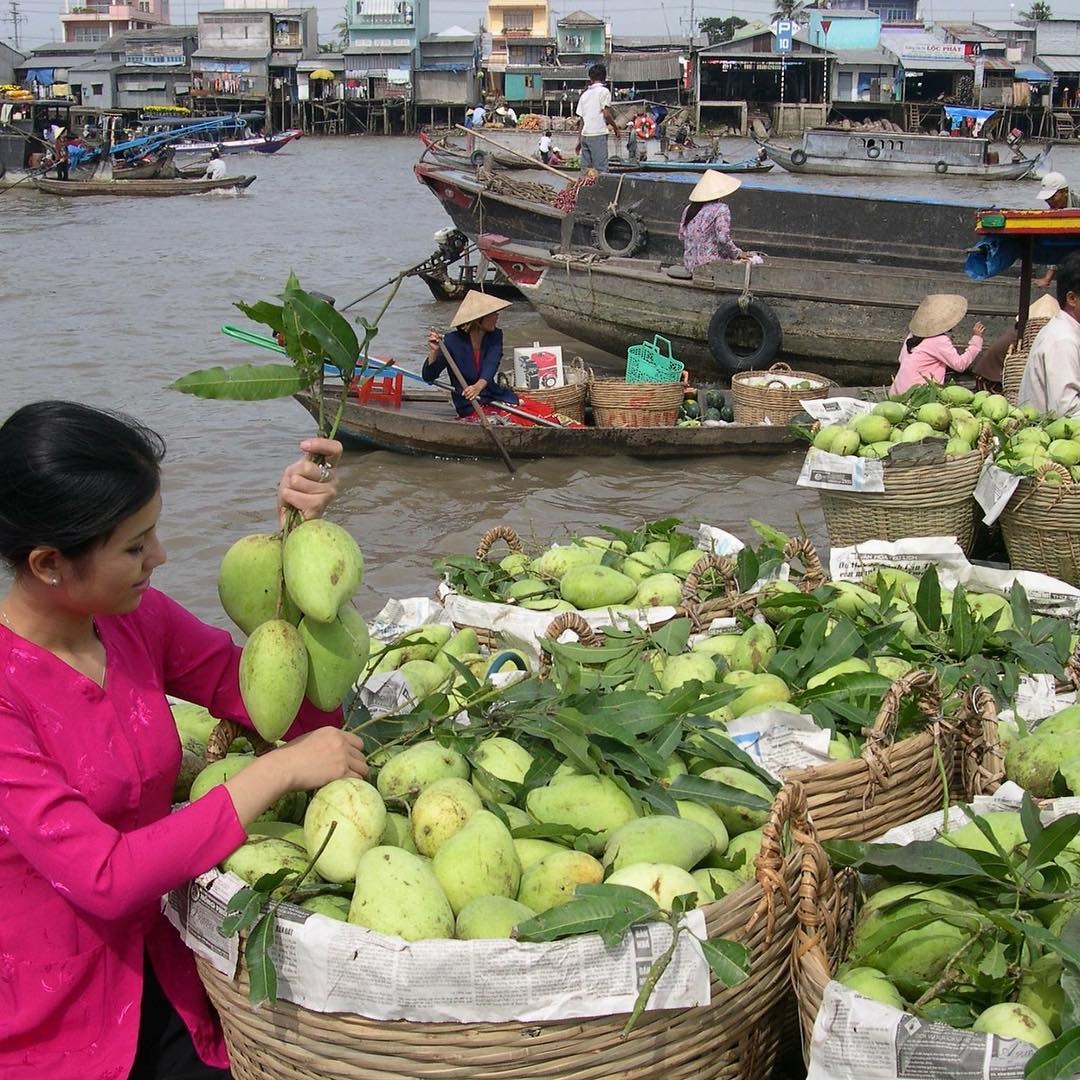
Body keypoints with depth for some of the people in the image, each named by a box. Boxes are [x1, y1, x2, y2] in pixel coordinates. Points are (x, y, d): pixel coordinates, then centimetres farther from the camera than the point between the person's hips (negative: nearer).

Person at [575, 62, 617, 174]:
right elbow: (606, 114, -10)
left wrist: (579, 139, 19)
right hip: (598, 135, -6)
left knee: (585, 169, 6)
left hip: (585, 135, 6)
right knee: (601, 169, -8)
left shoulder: (585, 94, 17)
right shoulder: (604, 91, -1)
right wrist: (615, 127, 5)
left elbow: (582, 119, 17)